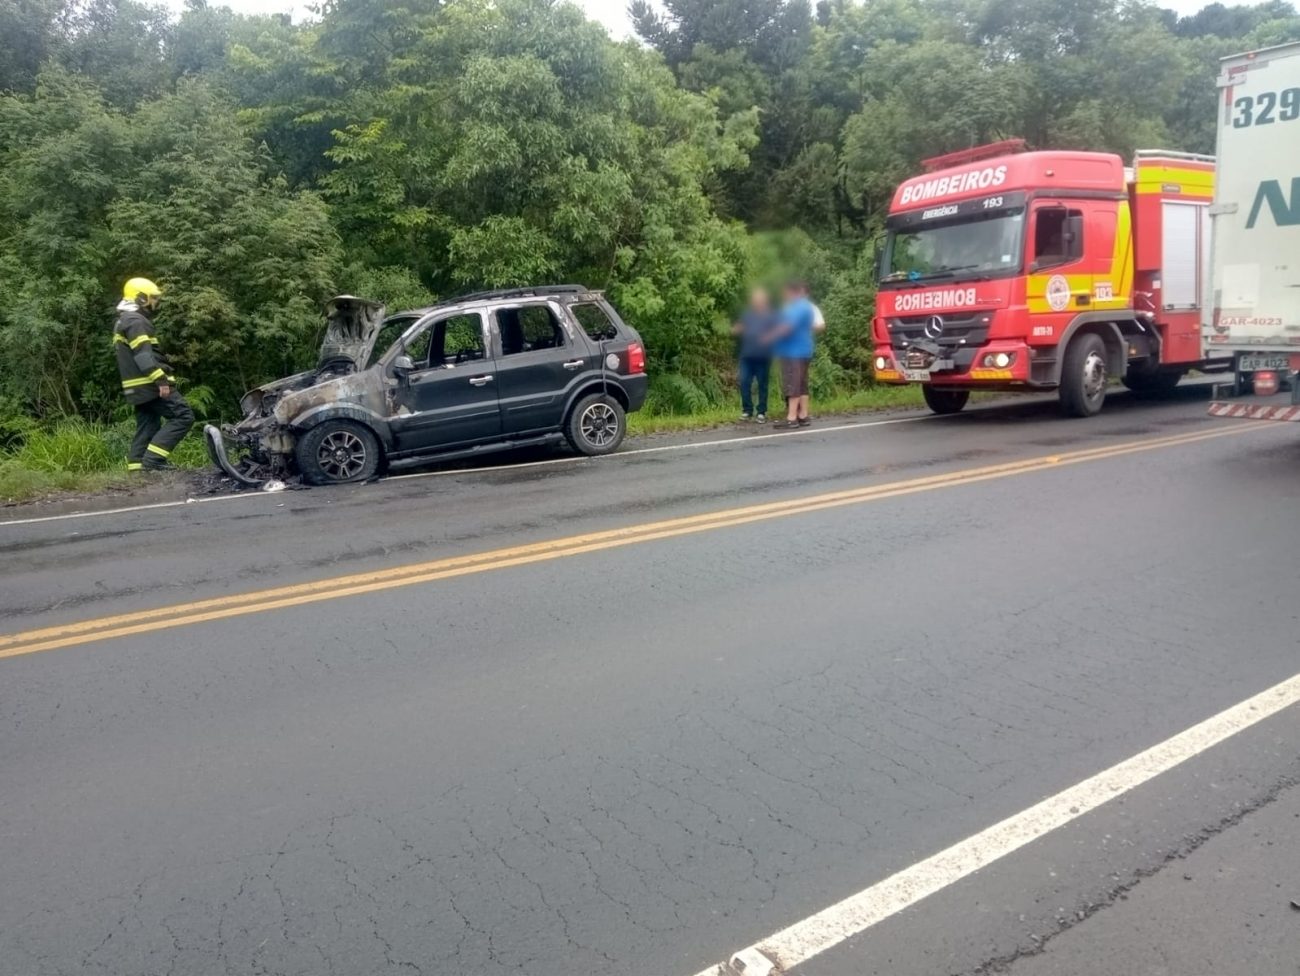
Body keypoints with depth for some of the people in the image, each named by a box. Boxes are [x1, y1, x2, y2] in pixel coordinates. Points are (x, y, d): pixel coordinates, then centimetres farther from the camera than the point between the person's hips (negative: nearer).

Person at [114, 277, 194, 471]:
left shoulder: (123, 321, 24)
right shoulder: (135, 320, -10)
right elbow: (144, 355, -22)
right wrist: (160, 379, -27)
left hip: (139, 387, 11)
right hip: (151, 384, -11)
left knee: (147, 426, 12)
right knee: (183, 416, -12)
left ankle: (137, 465, 8)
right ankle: (153, 458, -17)